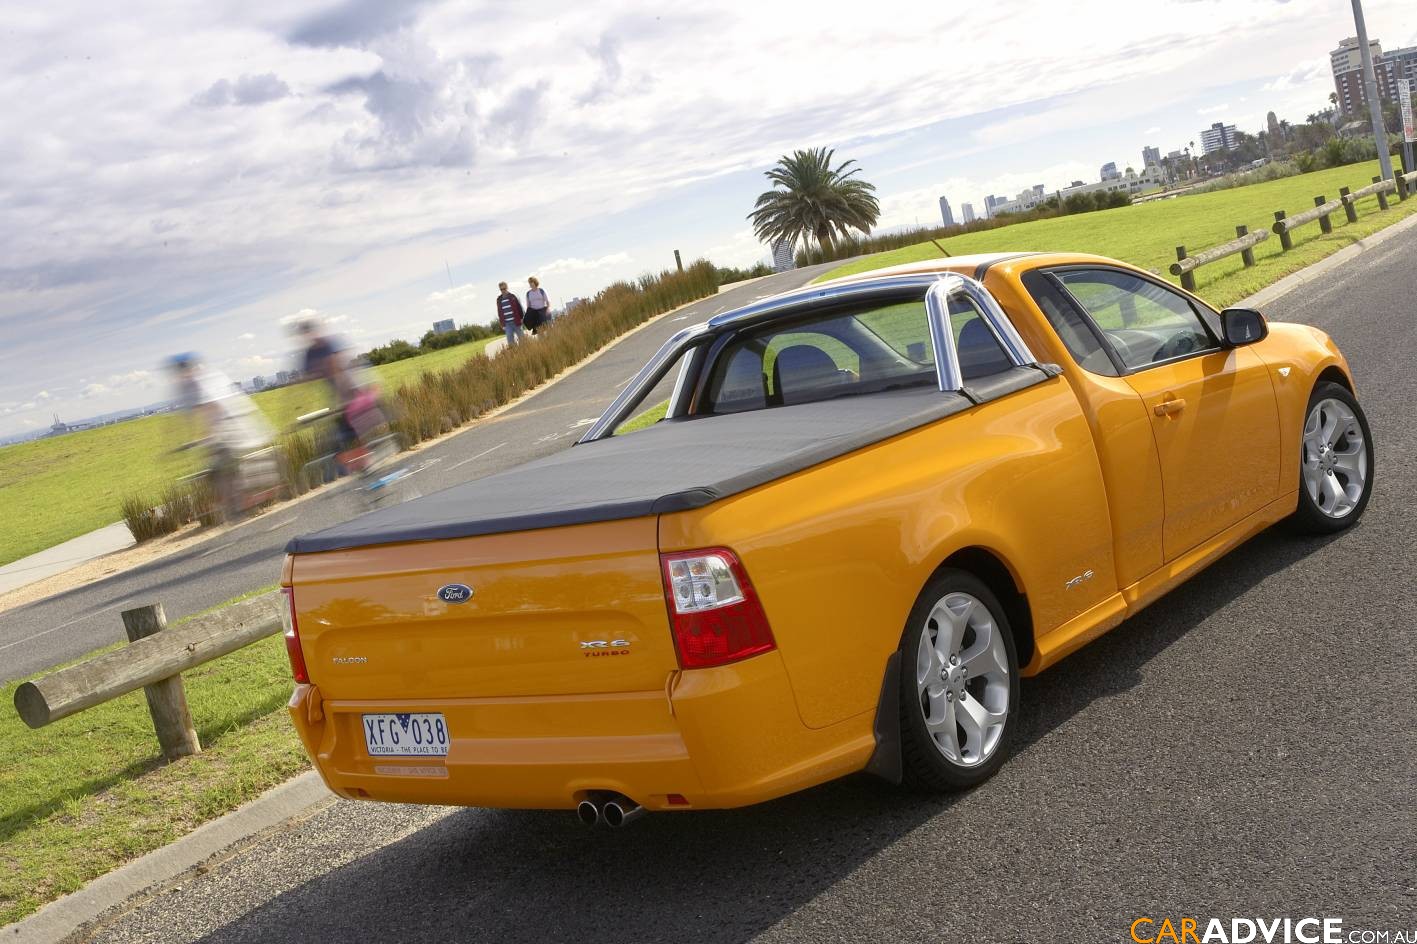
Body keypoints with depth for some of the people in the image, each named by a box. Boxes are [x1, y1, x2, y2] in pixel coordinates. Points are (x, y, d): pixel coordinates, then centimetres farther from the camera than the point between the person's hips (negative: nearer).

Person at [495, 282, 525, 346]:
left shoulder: (512, 297, 1)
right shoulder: (499, 300, 7)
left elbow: (519, 308, 3)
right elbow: (499, 312, 12)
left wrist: (521, 318, -3)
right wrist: (502, 323, 9)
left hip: (516, 322, -2)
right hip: (507, 324, 2)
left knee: (521, 338, 5)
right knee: (510, 342, -6)